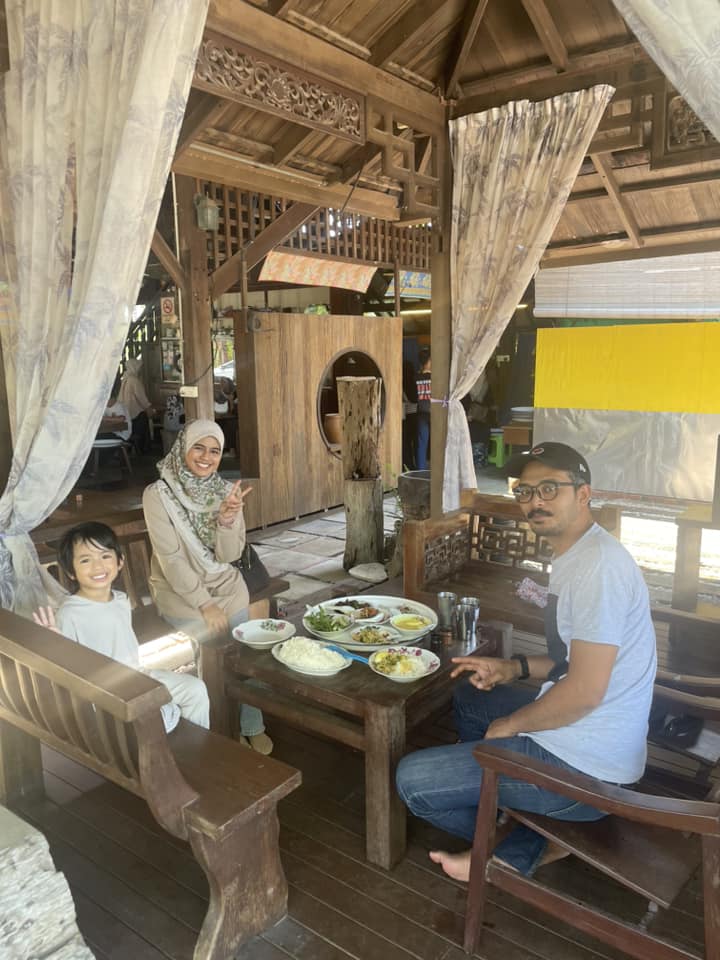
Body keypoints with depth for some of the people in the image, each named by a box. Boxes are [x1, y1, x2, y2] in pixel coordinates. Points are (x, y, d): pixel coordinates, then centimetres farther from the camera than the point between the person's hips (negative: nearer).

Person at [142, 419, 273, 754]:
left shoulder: (226, 491, -2)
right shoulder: (158, 494, -14)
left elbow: (230, 555, -6)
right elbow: (171, 558, -16)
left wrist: (227, 518, -25)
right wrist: (205, 604, -15)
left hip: (229, 590, 4)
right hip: (183, 597, -3)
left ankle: (252, 728, 30)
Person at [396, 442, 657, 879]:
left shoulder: (598, 565, -23)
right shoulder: (576, 555, 9)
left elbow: (584, 691, -26)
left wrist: (511, 724, -11)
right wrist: (514, 668, 7)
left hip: (584, 768, -10)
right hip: (582, 740, 10)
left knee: (412, 779, -8)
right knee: (470, 697, 29)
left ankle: (526, 848, 12)